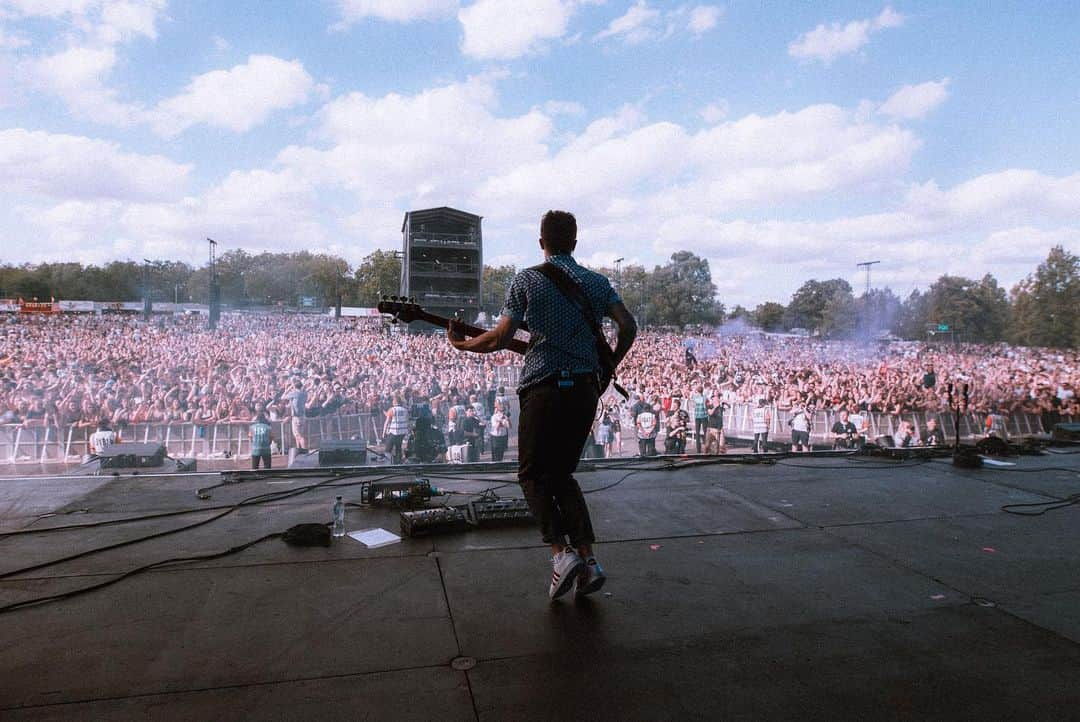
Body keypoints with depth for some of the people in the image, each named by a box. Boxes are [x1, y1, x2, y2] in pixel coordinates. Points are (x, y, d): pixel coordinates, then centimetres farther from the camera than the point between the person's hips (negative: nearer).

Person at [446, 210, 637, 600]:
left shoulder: (526, 280, -1)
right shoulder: (597, 282, 11)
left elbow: (500, 338, -5)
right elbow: (628, 326, 1)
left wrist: (461, 343, 12)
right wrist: (608, 367, 15)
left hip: (544, 388, -4)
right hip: (586, 389, 5)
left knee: (534, 475, 9)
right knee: (562, 473, 17)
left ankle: (561, 553, -8)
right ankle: (587, 559, 7)